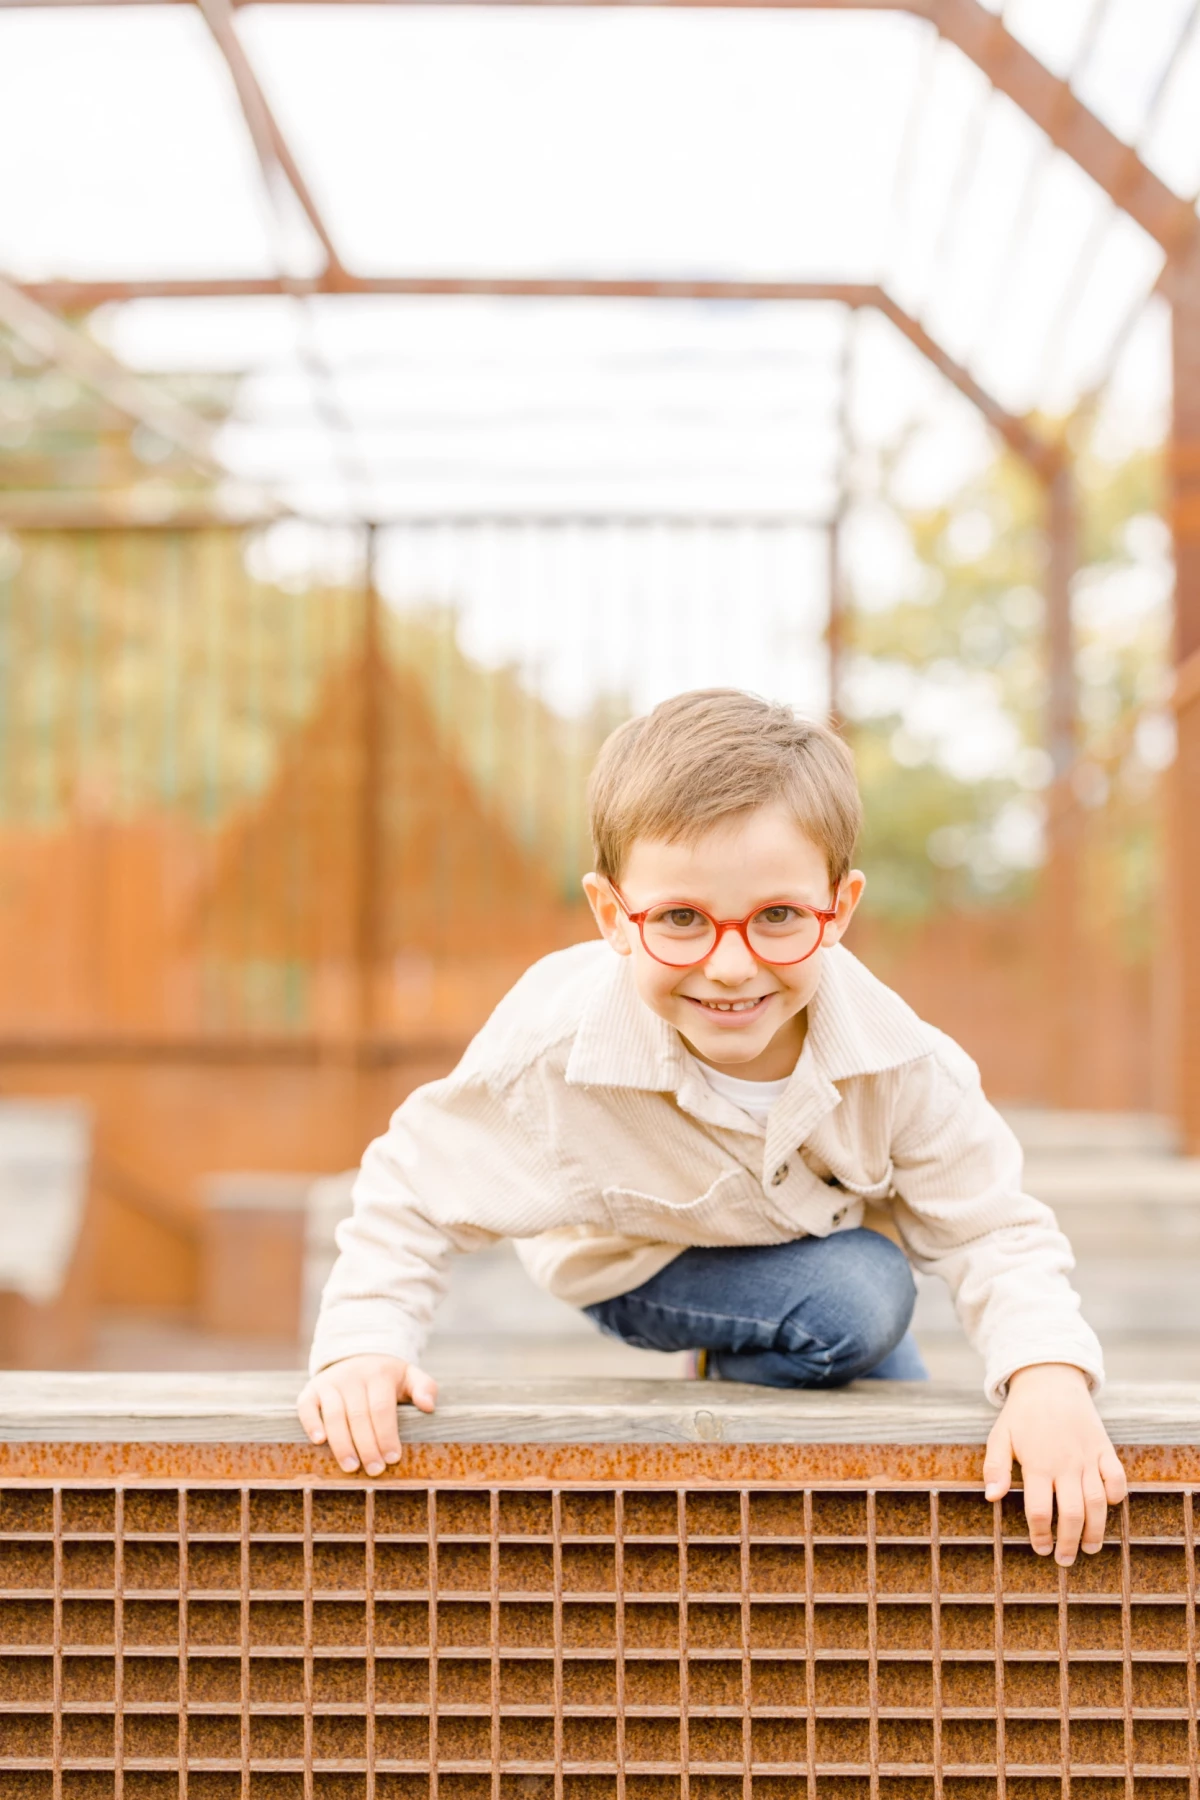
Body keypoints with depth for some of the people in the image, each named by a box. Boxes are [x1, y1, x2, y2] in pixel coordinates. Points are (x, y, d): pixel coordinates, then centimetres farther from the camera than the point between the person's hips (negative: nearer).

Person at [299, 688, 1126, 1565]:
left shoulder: (896, 1057, -34)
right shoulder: (554, 1054, -39)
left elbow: (992, 1229, -24)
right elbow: (417, 1190, -23)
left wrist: (1049, 1374, -42)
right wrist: (362, 1344, -35)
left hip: (830, 1239, 4)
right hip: (640, 1265, -3)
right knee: (858, 1300, -24)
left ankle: (742, 1365, 32)